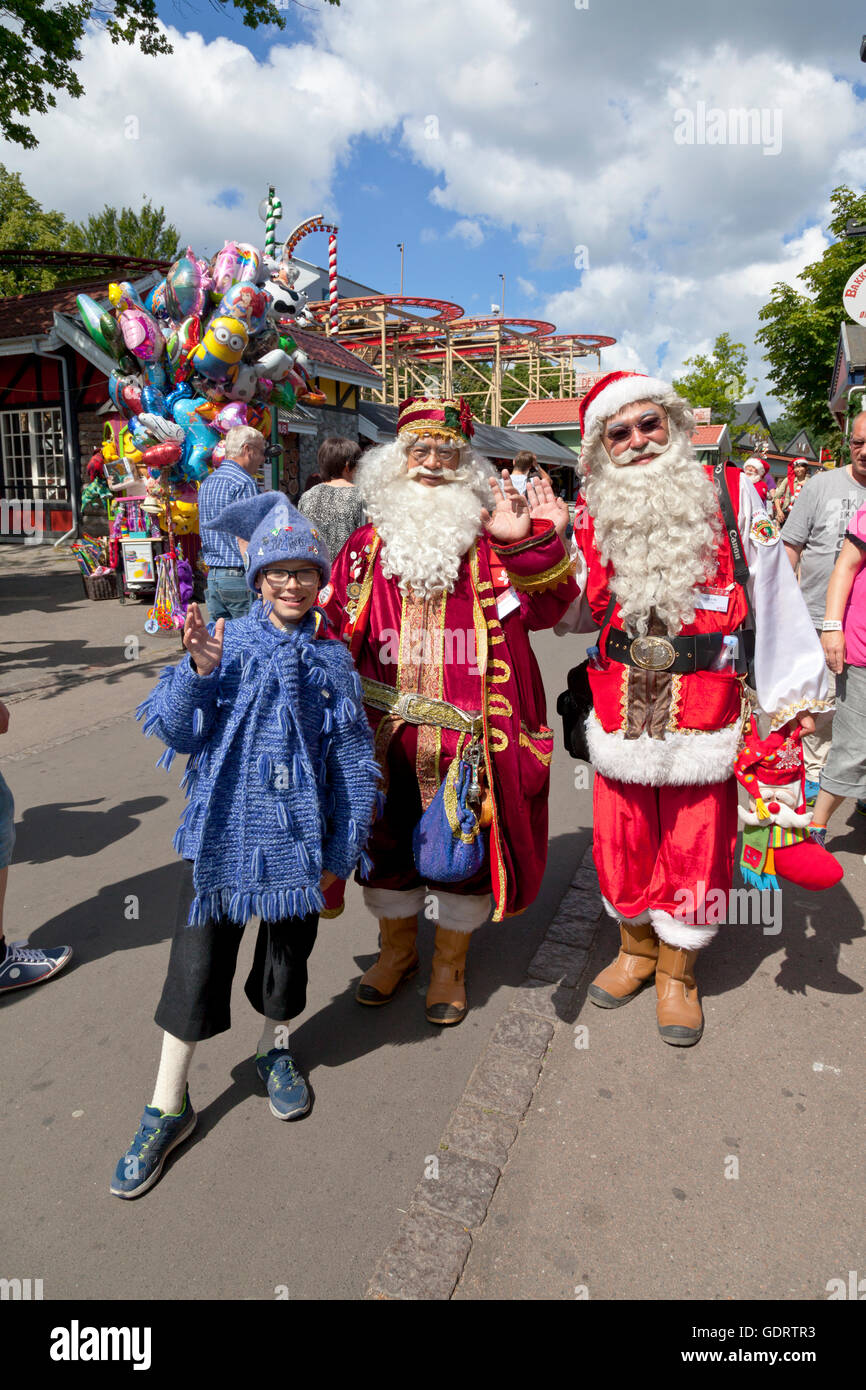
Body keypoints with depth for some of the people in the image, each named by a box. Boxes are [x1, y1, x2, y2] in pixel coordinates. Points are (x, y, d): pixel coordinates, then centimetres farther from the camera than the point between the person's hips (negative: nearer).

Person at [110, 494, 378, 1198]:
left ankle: (276, 1048, 47)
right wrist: (199, 674, -27)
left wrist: (341, 852, 0)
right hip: (226, 835, -1)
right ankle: (168, 1108, 23)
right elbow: (174, 731, -9)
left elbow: (355, 763, 2)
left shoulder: (333, 660, -1)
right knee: (198, 966, 3)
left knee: (289, 952, 18)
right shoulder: (226, 642, -4)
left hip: (302, 838, 2)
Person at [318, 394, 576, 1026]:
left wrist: (532, 545, -28)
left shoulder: (490, 540, 0)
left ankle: (451, 961, 35)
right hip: (385, 729, 3)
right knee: (387, 839, 16)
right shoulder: (368, 544, 8)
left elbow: (543, 607, -14)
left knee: (462, 843, 10)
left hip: (467, 730, -2)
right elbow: (336, 630, 11)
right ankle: (397, 947, 42)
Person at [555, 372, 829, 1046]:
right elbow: (569, 615, 7)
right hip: (620, 710, 3)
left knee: (695, 846, 7)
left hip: (704, 713, -2)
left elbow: (774, 598, 0)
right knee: (624, 838, 13)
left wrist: (793, 693, -1)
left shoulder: (729, 495, -1)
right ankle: (637, 945, 40)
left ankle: (678, 969, 32)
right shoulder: (594, 518, 6)